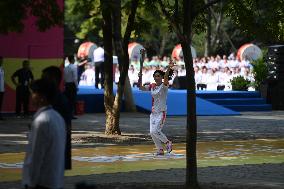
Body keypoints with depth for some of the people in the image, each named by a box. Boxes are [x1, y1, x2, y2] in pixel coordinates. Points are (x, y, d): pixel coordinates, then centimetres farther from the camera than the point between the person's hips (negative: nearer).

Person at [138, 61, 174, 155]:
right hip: (153, 112, 7)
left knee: (155, 130, -17)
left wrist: (169, 68, -46)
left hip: (161, 112, -7)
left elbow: (166, 77, -28)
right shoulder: (152, 86, 9)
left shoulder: (164, 85, -9)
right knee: (152, 132, 3)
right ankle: (160, 149, 15)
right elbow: (141, 88, 5)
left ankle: (168, 142, 4)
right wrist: (140, 78, -10)